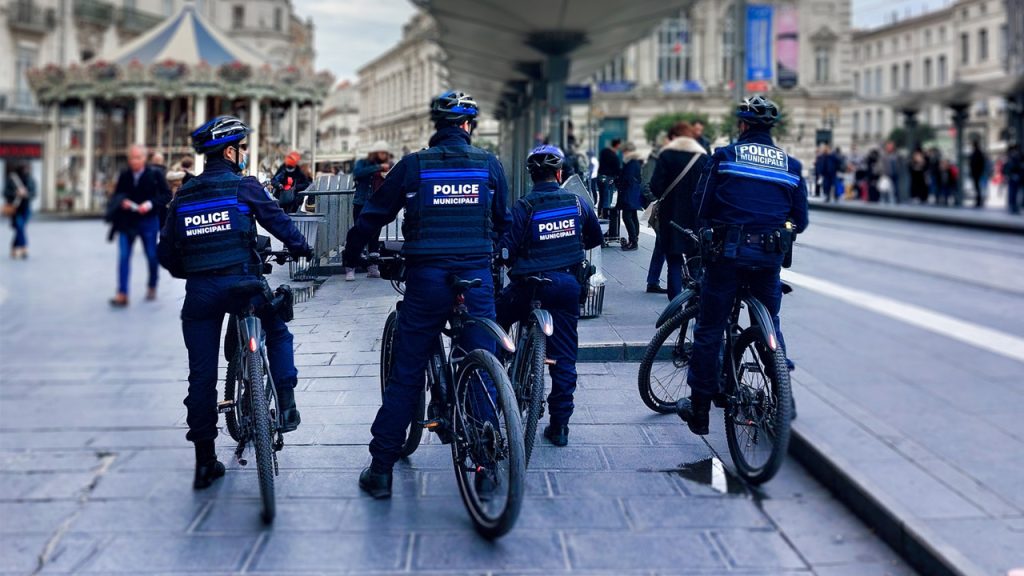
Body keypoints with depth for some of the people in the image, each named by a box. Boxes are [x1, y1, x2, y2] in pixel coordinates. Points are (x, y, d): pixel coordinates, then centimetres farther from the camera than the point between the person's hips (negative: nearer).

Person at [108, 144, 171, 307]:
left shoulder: (155, 175, -7)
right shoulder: (124, 176, 0)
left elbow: (167, 195, -5)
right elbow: (116, 196, 10)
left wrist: (151, 204, -19)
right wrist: (122, 202, -12)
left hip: (149, 221, -1)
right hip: (127, 221, 1)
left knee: (152, 256, 11)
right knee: (124, 256, -6)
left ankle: (152, 287, 34)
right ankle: (122, 294, -5)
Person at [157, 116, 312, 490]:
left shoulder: (183, 196, 13)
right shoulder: (245, 186, 0)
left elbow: (167, 253, 14)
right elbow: (278, 220, -3)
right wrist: (301, 248, 14)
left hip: (199, 290, 4)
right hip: (240, 282, -3)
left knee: (201, 374, 7)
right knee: (277, 332, 24)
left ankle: (204, 461, 11)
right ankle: (286, 406, 9)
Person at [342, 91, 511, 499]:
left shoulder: (413, 165, 0)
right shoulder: (489, 164, 5)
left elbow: (374, 214, 6)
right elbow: (504, 221, 17)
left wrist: (351, 252, 23)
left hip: (426, 278, -1)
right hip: (477, 277, 1)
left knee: (405, 375, 4)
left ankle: (381, 469, 7)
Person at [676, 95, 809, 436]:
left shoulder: (725, 156, 1)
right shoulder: (791, 164, 9)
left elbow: (701, 206, 2)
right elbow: (800, 221, 10)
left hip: (729, 250, -3)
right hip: (770, 255, 3)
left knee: (709, 330, 5)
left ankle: (699, 409, 10)